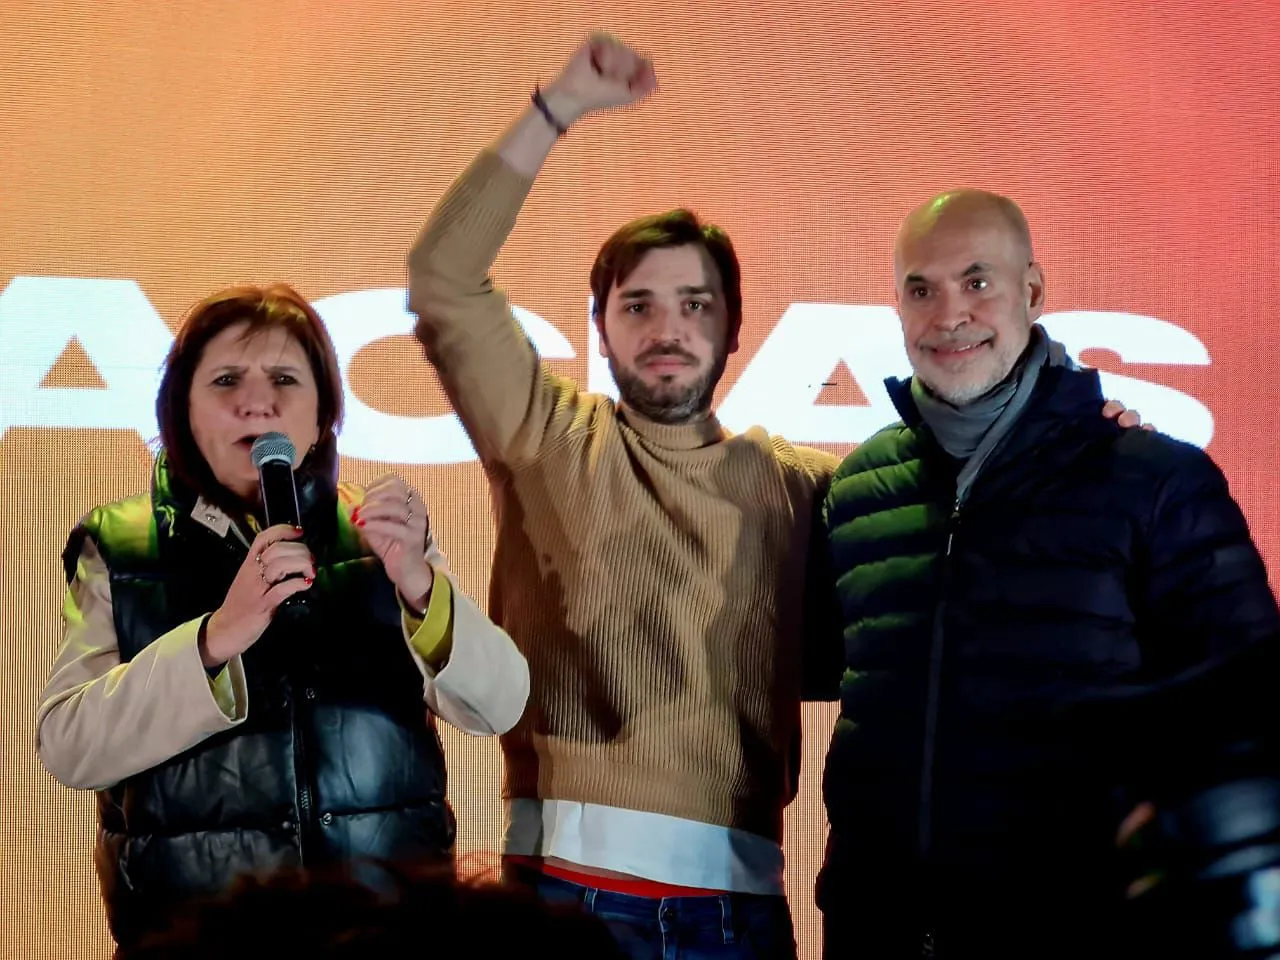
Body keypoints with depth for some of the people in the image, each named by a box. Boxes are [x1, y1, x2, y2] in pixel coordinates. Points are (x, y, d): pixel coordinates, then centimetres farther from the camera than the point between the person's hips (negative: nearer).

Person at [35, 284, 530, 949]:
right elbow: (66, 746, -13)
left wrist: (420, 587, -25)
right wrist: (216, 638, -25)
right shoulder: (117, 549, -2)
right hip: (189, 921, -1)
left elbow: (497, 707, -8)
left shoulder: (374, 532, 1)